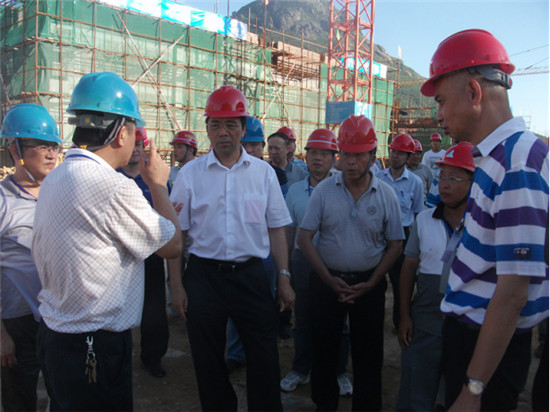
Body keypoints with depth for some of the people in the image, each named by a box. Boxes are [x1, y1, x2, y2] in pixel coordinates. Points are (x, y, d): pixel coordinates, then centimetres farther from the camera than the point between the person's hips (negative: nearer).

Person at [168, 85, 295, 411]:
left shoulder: (264, 172, 3)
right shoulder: (191, 173, 1)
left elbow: (276, 230, 4)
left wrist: (284, 278, -1)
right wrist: (177, 286, -2)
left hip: (251, 274, 0)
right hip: (204, 275, 1)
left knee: (264, 359, 5)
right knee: (208, 360, 14)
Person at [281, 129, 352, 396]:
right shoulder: (295, 191, 6)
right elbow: (290, 230, 12)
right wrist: (285, 265, 11)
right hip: (304, 261, 3)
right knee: (303, 319, 14)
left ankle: (339, 372, 29)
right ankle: (300, 370, 31)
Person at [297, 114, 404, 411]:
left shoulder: (386, 195, -3)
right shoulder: (324, 190, -5)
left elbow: (395, 245, 0)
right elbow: (304, 238, -5)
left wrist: (371, 284, -8)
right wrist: (328, 279, -11)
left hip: (369, 283, 0)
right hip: (327, 281, 1)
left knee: (368, 353, 9)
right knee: (323, 347, 13)